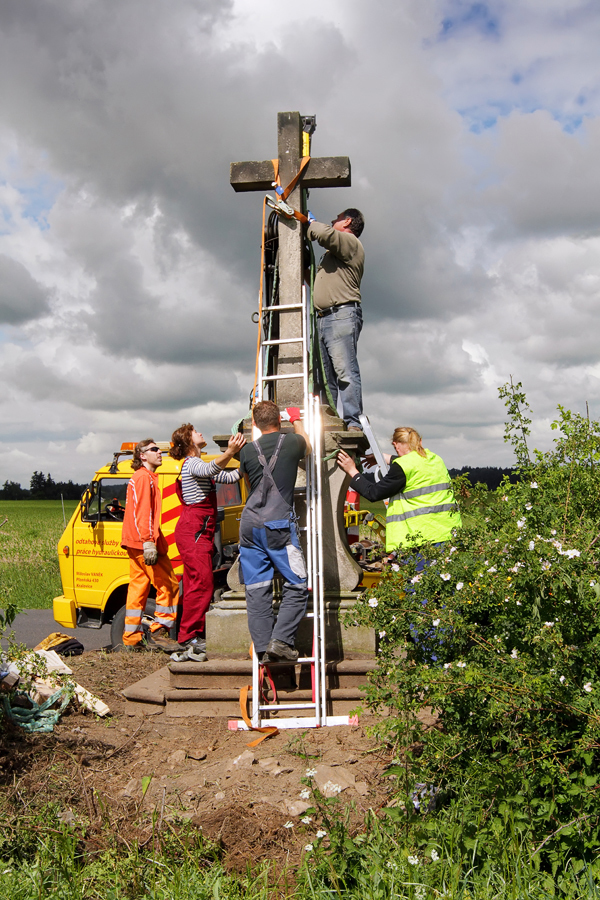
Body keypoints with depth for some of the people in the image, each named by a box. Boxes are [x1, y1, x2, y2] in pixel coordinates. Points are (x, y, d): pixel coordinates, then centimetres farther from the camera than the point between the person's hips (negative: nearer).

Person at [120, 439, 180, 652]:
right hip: (143, 541, -10)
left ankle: (132, 639, 13)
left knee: (138, 587, 10)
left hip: (136, 544, 10)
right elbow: (143, 512, -18)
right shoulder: (144, 477, -8)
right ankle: (158, 632, -6)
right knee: (168, 584, -6)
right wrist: (148, 541, -24)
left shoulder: (141, 477, 25)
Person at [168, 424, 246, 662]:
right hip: (193, 530, -11)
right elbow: (210, 469, -33)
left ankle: (194, 638, 14)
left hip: (199, 532, 11)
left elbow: (228, 476, 23)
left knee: (197, 585, 10)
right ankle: (189, 640, -14)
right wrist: (230, 452, -51)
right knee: (202, 583, -15)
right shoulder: (191, 463, -9)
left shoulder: (195, 464, 24)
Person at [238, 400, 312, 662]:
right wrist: (296, 420, 43)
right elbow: (308, 448, 28)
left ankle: (263, 648, 4)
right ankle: (281, 640, -7)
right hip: (279, 525, -3)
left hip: (249, 525, 4)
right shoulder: (292, 442, 3)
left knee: (257, 589, 5)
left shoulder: (248, 451, 8)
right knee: (296, 585, 5)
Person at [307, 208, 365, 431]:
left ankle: (353, 422, -23)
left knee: (345, 371, -18)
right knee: (325, 376, 4)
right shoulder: (334, 251, 32)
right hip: (323, 318, 10)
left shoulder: (350, 242, 3)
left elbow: (325, 234, -16)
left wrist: (312, 223, 5)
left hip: (342, 314, -10)